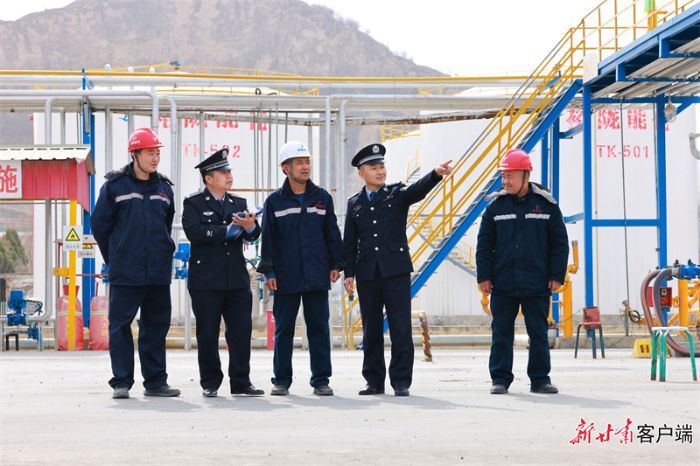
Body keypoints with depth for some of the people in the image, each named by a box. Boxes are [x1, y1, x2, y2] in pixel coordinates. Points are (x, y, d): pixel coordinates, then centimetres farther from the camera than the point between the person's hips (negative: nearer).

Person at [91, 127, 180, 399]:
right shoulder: (115, 186, -2)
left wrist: (163, 252, 14)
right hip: (124, 274, -4)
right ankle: (122, 382, 4)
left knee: (156, 326, 8)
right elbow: (99, 224, 3)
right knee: (120, 326, -1)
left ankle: (155, 381, 15)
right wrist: (114, 257, 7)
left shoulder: (164, 188, 11)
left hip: (158, 273, 4)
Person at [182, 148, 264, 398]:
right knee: (208, 334, 1)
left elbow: (253, 235, 5)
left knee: (241, 330, 1)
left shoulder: (239, 204, 16)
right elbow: (194, 232, -15)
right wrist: (227, 231, -12)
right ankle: (210, 383, 11)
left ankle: (241, 382, 8)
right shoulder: (194, 203, 2)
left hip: (237, 280, 4)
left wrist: (249, 226, -18)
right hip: (206, 281, -4)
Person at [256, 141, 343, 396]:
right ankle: (281, 380, 12)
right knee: (284, 329, 4)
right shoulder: (275, 201, 3)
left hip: (317, 276, 1)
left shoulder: (322, 198, 8)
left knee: (319, 327, 3)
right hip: (286, 277, -1)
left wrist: (335, 264, 5)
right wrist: (269, 271, -2)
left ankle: (321, 380, 9)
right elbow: (268, 238, 3)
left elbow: (332, 233, 11)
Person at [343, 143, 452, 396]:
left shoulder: (397, 194, 5)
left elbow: (418, 190, -16)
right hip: (367, 274, 2)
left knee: (400, 328, -4)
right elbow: (349, 242, 11)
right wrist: (349, 273, 3)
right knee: (371, 329, 6)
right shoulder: (354, 203, 12)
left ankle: (401, 382, 0)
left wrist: (436, 174, -35)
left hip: (396, 270, -2)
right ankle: (374, 381, 14)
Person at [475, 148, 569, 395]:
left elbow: (560, 243, 3)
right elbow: (484, 245, 5)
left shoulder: (546, 205, 1)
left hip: (537, 285, -1)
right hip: (502, 286, 1)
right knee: (501, 333, 4)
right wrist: (484, 276, -1)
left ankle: (540, 379, 13)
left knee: (538, 334, 5)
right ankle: (500, 379, 12)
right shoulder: (496, 206, 3)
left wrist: (556, 276, -2)